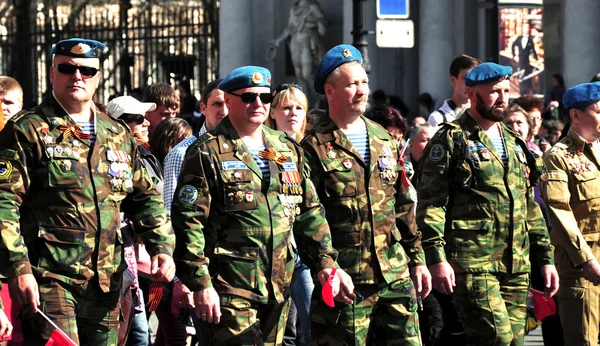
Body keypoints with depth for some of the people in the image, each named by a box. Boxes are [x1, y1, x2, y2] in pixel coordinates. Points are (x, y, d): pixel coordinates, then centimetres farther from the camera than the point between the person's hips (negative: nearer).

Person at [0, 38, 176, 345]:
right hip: (48, 281, -6)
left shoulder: (118, 135, 17)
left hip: (106, 283, 6)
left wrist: (161, 247, 6)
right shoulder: (27, 131, -2)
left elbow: (145, 198, 23)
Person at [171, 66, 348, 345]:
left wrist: (325, 263, 7)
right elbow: (189, 222, -9)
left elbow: (309, 214, 19)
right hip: (231, 291, -6)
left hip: (279, 289, 6)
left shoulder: (288, 150, 15)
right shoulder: (207, 153, -4)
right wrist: (200, 284, -15)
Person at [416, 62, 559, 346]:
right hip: (473, 265, -7)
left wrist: (545, 258, 19)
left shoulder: (514, 144, 20)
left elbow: (530, 207, 25)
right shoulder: (451, 140, -2)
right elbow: (430, 203, -8)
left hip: (516, 268, 7)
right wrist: (436, 258, -17)